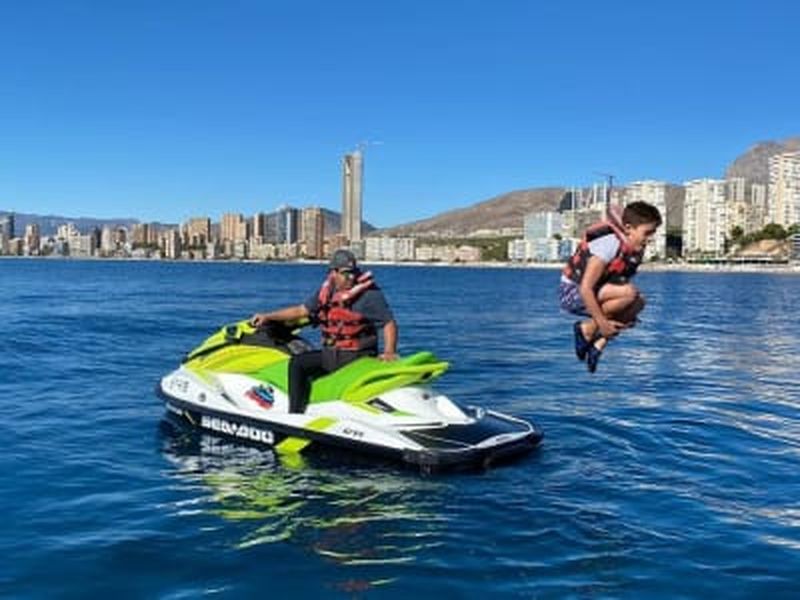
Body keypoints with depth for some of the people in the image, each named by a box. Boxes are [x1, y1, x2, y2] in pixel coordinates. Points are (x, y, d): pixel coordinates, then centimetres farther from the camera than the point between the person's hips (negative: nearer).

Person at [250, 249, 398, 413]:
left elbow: (389, 323, -10)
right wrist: (268, 317, 16)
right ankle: (294, 414, -6)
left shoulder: (370, 294, -9)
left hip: (360, 357, -6)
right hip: (330, 354, 6)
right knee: (297, 363, -8)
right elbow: (301, 310, 18)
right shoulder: (326, 292, 8)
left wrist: (389, 352, -25)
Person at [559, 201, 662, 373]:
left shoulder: (637, 250, -1)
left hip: (592, 294, 9)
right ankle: (587, 329, -11)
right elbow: (586, 288, -29)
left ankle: (598, 343, 0)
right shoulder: (608, 246, -26)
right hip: (572, 292, -9)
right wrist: (601, 322, -27)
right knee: (629, 293, -28)